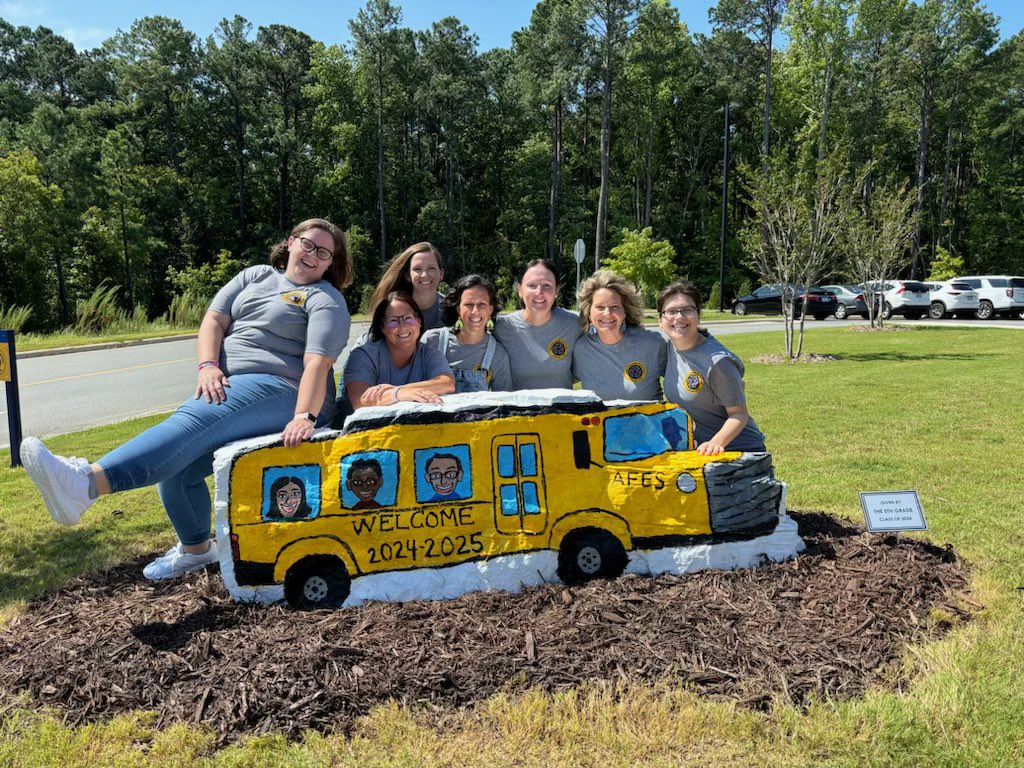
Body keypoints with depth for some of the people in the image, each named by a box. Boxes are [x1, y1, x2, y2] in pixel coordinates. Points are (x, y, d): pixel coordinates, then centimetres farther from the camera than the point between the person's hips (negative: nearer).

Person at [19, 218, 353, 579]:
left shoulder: (326, 299, 2)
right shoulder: (254, 276, 20)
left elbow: (317, 362, -13)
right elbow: (214, 320, 9)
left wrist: (304, 417, -27)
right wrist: (208, 365, -10)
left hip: (276, 390, -6)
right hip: (227, 387, 6)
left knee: (190, 422, -30)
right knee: (176, 467, -10)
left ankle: (86, 483, -46)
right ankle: (195, 548, 13)